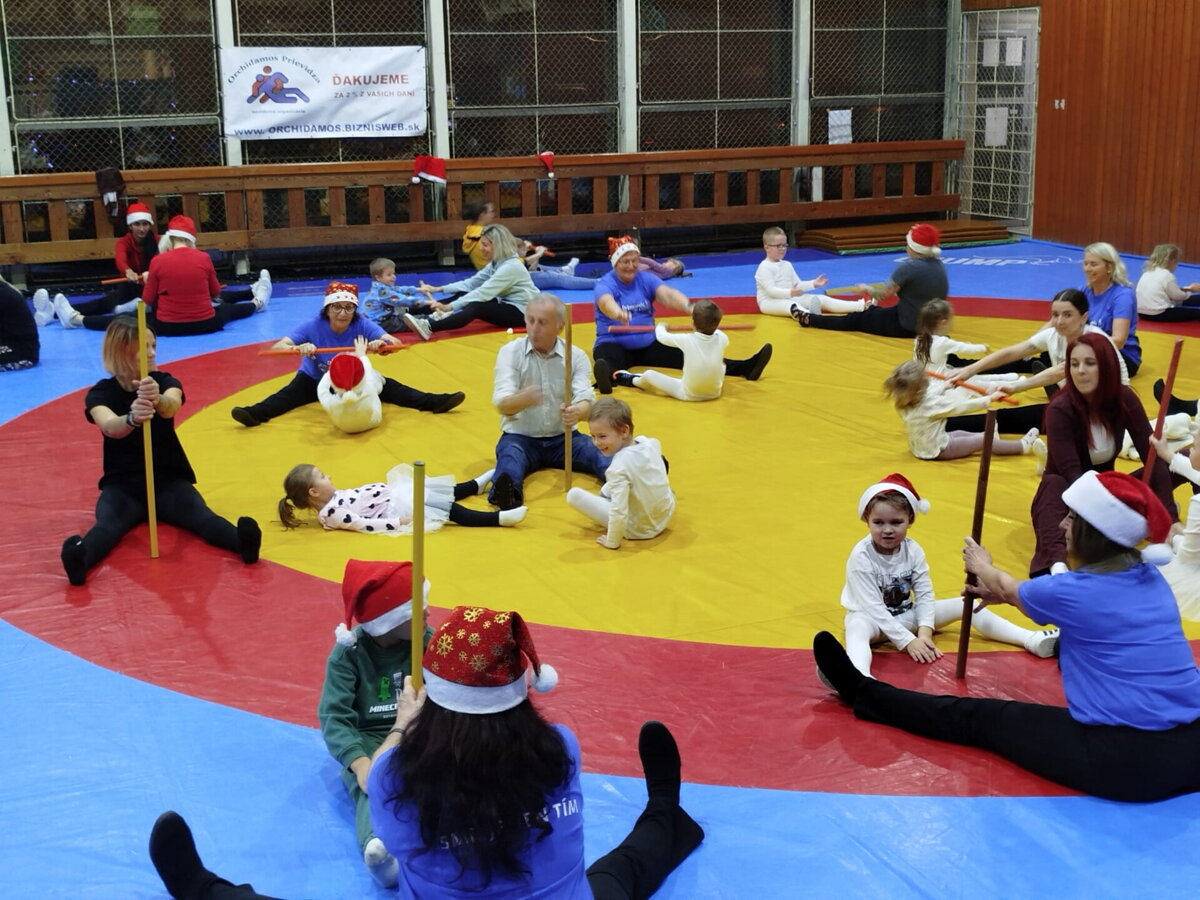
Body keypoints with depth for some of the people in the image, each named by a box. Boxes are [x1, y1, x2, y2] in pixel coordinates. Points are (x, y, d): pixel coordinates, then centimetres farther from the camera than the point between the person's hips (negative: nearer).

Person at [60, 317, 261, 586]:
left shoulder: (165, 382, -1)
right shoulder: (100, 393, -5)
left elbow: (171, 407, -27)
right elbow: (110, 427, -29)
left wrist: (157, 400, -52)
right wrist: (132, 419, -53)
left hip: (169, 479, 1)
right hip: (122, 483, -1)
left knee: (200, 515, -30)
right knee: (107, 524, -34)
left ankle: (243, 543, -57)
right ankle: (80, 559, -63)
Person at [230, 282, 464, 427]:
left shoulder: (362, 325, -22)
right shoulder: (313, 327, -25)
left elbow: (396, 343, -31)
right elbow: (277, 347, -34)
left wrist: (381, 343, -55)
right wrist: (298, 348, -56)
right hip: (314, 380, -1)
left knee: (387, 387, -19)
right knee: (291, 393, -29)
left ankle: (435, 403, -27)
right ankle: (255, 414, -50)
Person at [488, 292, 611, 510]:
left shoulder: (576, 356, 0)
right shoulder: (510, 352, -5)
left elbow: (586, 403, -13)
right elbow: (502, 404, -17)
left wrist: (577, 412, -40)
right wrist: (524, 399, -42)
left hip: (563, 437, 2)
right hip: (520, 437, -2)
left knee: (602, 454, -27)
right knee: (510, 457, -36)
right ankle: (506, 492, -66)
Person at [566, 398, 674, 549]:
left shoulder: (619, 468, -30)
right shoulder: (650, 444, -9)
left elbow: (619, 513, -33)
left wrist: (612, 543, -19)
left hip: (638, 529, -7)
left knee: (574, 494, -7)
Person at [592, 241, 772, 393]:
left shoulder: (646, 279, 2)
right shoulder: (605, 284, -10)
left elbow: (668, 294, -17)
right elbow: (607, 302, -34)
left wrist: (688, 306, -41)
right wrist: (618, 314, -60)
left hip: (649, 344, 4)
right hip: (614, 344, -4)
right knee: (607, 363, -40)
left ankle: (744, 368, -24)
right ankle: (605, 379, -76)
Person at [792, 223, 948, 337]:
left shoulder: (909, 267, -22)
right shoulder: (939, 266, 3)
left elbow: (884, 294, -14)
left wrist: (867, 289, 5)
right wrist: (890, 289, 20)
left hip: (907, 327, -8)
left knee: (858, 319, 9)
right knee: (873, 312, 25)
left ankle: (809, 319, 24)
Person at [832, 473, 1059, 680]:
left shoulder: (913, 550, -7)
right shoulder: (861, 557, -22)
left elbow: (925, 595, -7)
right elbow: (873, 607, -24)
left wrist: (924, 632, -23)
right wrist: (908, 641, -28)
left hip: (906, 614, 6)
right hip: (871, 618, -6)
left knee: (965, 605, -4)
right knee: (857, 628, -42)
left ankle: (1031, 640, -6)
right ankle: (860, 677, -73)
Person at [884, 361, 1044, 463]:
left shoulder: (903, 405, -4)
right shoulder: (931, 404, -29)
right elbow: (962, 406, -24)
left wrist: (944, 386, 31)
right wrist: (989, 399, -15)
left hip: (919, 447, 9)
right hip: (938, 450, -9)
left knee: (959, 434, 24)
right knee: (983, 440, 1)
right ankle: (1025, 445, 10)